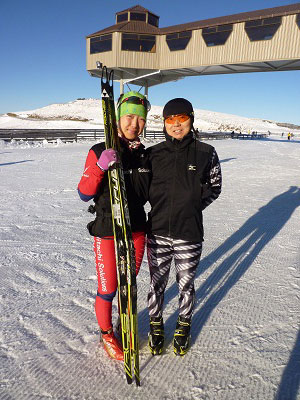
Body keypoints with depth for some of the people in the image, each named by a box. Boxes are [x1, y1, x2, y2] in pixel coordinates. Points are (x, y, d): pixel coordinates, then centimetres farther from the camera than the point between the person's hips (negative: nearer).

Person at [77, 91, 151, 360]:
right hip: (107, 233, -4)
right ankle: (107, 334, 35)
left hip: (137, 230, 4)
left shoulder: (145, 155, 4)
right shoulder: (100, 152, -9)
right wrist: (100, 167, -27)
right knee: (108, 290, 7)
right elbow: (84, 194, -14)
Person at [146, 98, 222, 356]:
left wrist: (193, 205, -1)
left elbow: (215, 187, 8)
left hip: (189, 234, -1)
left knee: (186, 285, 16)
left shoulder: (206, 153, -4)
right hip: (157, 233, 1)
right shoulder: (153, 154, 0)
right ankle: (156, 325, 41)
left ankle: (184, 327, 43)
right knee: (157, 283, 15)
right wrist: (160, 207, -2)